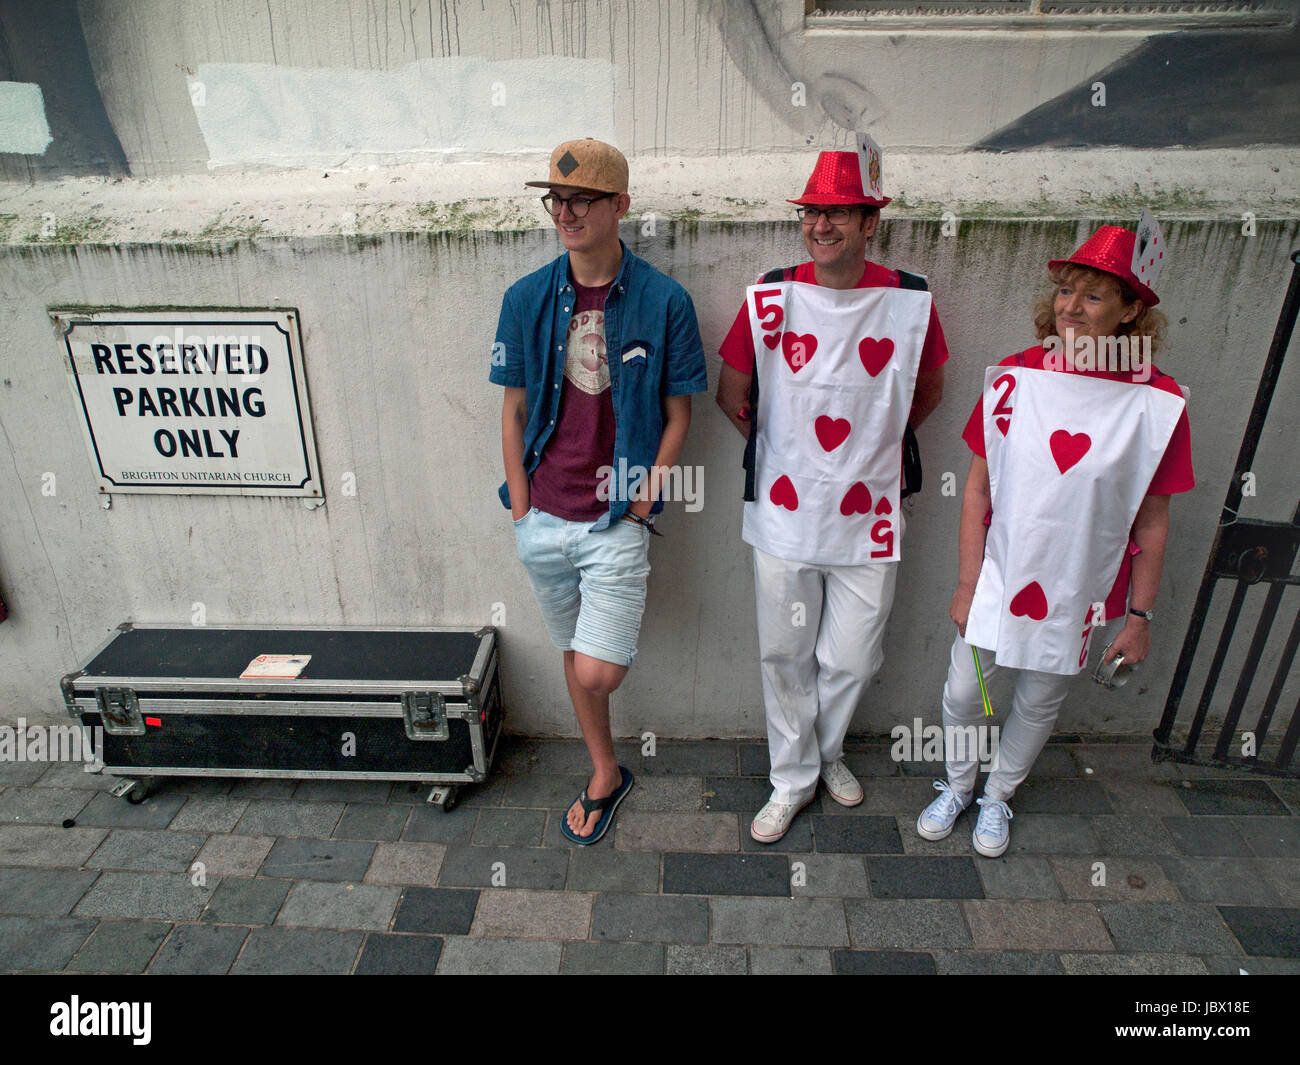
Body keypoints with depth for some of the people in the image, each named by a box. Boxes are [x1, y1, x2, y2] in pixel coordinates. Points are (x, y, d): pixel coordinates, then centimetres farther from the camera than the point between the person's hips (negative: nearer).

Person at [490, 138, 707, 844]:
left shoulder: (664, 301, -7)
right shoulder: (527, 298, 1)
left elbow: (677, 413, -2)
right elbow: (513, 408, 6)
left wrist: (642, 500, -7)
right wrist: (521, 507, 2)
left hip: (617, 521, -3)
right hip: (542, 517, 4)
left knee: (596, 673, -10)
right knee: (573, 653, 18)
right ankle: (605, 775, 40)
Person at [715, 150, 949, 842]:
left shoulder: (910, 302, -4)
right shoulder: (769, 298, -5)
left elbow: (928, 390, 13)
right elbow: (731, 395, 5)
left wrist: (873, 444, 13)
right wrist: (784, 447, 8)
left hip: (868, 514, 1)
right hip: (783, 513, 0)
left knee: (850, 657, 12)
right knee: (784, 654, 11)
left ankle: (828, 753, 44)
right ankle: (793, 778, 34)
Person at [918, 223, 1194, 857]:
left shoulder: (1157, 402, -11)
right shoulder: (1014, 377, -7)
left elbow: (1151, 521, -3)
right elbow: (978, 489, -3)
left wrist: (1140, 615, 0)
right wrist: (966, 585, -4)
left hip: (1076, 590, -1)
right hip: (996, 577, 1)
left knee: (1039, 703, 17)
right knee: (962, 695, 11)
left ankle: (998, 797, 44)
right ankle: (956, 787, 41)